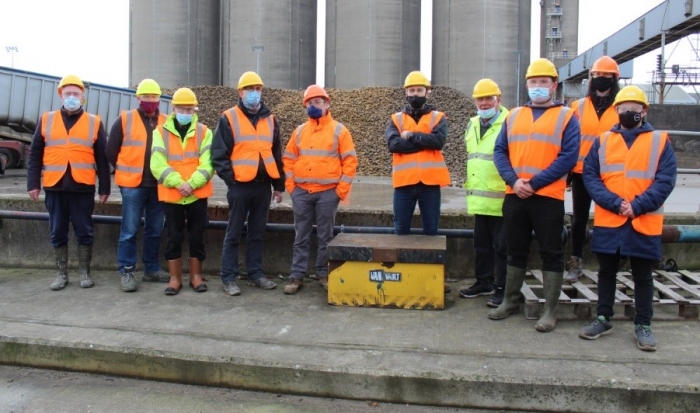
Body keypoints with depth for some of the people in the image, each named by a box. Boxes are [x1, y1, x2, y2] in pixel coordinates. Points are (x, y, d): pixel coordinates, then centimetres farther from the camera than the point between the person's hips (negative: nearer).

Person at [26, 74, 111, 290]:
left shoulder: (94, 122, 5)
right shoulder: (46, 120, 9)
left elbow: (102, 159, 5)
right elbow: (34, 155, 9)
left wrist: (104, 188, 2)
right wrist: (33, 183, 2)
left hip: (83, 188, -1)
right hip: (55, 187, 2)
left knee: (84, 232, 5)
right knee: (58, 233, 8)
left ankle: (84, 273, 17)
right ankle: (61, 274, 19)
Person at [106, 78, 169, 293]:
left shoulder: (166, 122, 7)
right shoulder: (124, 120, 0)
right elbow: (111, 151, 3)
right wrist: (126, 172, 5)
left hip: (158, 185, 3)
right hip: (132, 185, -3)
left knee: (155, 230, 11)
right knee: (130, 230, -2)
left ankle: (152, 268, 21)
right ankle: (126, 271, 7)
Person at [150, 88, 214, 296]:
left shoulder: (204, 132, 4)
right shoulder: (161, 132, 3)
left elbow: (207, 164, -5)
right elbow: (158, 165, -6)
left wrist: (192, 184, -18)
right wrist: (178, 183, -18)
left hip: (197, 195, 0)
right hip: (171, 195, 0)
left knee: (196, 237, 8)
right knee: (174, 237, 6)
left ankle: (196, 276, 21)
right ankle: (175, 278, 18)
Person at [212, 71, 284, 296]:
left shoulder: (270, 119, 12)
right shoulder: (229, 118, -2)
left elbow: (276, 155, 15)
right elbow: (219, 154, -4)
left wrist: (279, 185, 13)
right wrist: (231, 178, -11)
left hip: (263, 185, 4)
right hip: (240, 185, -4)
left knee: (258, 233, 12)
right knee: (234, 234, 2)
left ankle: (255, 273, 22)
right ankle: (229, 277, 9)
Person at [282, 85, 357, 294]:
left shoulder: (339, 130, 0)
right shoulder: (300, 131, 10)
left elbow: (350, 161, -2)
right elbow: (289, 159, 14)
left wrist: (341, 189, -8)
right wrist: (290, 184, 3)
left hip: (328, 192, -3)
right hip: (301, 192, 3)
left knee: (325, 237, 5)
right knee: (301, 237, 6)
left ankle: (324, 274, 17)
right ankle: (297, 276, 12)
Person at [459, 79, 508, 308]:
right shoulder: (472, 125, 15)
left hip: (501, 198, -7)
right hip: (479, 198, 8)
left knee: (501, 246, 0)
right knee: (481, 244, 16)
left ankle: (502, 288, 10)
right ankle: (484, 281, 29)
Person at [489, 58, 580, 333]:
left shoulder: (566, 117, 2)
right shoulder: (514, 116, 14)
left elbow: (568, 157, -8)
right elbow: (500, 151, 7)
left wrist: (534, 183, -15)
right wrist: (514, 180, -10)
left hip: (548, 197, -4)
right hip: (514, 195, 4)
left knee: (551, 254, 3)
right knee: (515, 250, 13)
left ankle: (550, 311, 10)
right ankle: (511, 300, 27)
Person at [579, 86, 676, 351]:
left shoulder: (660, 141, 3)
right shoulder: (602, 141, 8)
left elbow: (665, 180, -5)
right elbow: (589, 175, -1)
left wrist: (637, 206, -16)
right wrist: (614, 203, -14)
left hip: (644, 222, -1)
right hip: (607, 221, 2)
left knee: (642, 275, 8)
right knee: (606, 271, 11)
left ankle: (643, 325, 20)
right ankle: (603, 319, 24)